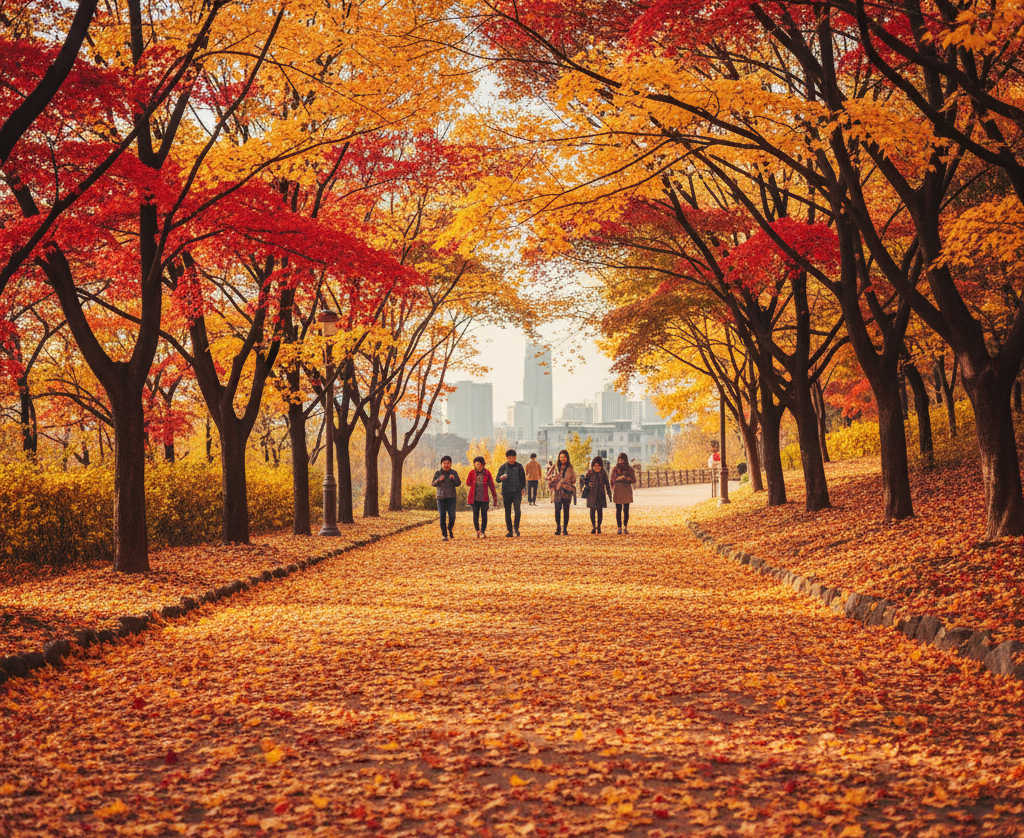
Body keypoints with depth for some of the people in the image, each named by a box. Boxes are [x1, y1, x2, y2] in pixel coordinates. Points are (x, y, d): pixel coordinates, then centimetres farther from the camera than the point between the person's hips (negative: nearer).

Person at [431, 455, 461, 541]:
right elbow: (433, 484, -3)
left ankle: (450, 529, 21)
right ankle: (444, 535, 7)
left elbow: (458, 484, 0)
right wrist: (439, 479, -21)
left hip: (451, 498, 0)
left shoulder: (454, 473, 5)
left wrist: (454, 479, -19)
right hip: (441, 498, 0)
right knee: (442, 517, -2)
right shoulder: (438, 473, 3)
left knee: (452, 516, -7)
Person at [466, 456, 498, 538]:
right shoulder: (472, 473, 0)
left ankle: (483, 531, 5)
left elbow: (492, 486, 2)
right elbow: (468, 483, -9)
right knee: (476, 515, 7)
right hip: (474, 497, 1)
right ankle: (477, 531, 20)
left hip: (484, 498, -1)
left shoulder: (487, 473, -3)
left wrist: (495, 498, 1)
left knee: (484, 515, -3)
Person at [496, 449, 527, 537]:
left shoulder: (519, 466, 5)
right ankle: (510, 531, 12)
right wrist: (501, 477, -18)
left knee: (517, 509, -18)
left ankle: (516, 528, -1)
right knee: (507, 512, 4)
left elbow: (523, 478, 17)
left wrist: (523, 488, 6)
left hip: (517, 492, -1)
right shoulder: (503, 467, 3)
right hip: (506, 492, 1)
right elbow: (497, 479, 4)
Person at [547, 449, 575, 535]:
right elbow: (549, 478, 10)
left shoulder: (570, 469, 6)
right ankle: (558, 529, 4)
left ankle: (565, 529, 9)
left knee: (566, 510, 2)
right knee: (557, 510, -3)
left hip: (567, 492, 0)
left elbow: (573, 480, 6)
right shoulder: (556, 468, 8)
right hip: (557, 492, 0)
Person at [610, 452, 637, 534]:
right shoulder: (615, 469, 6)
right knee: (618, 510, -1)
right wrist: (612, 491, 2)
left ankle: (625, 527, 10)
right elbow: (612, 481, 8)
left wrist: (626, 478, -14)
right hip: (617, 491, 0)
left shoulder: (630, 469, 5)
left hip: (627, 491, 0)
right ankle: (619, 528, 2)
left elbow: (634, 480, 0)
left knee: (626, 510, 3)